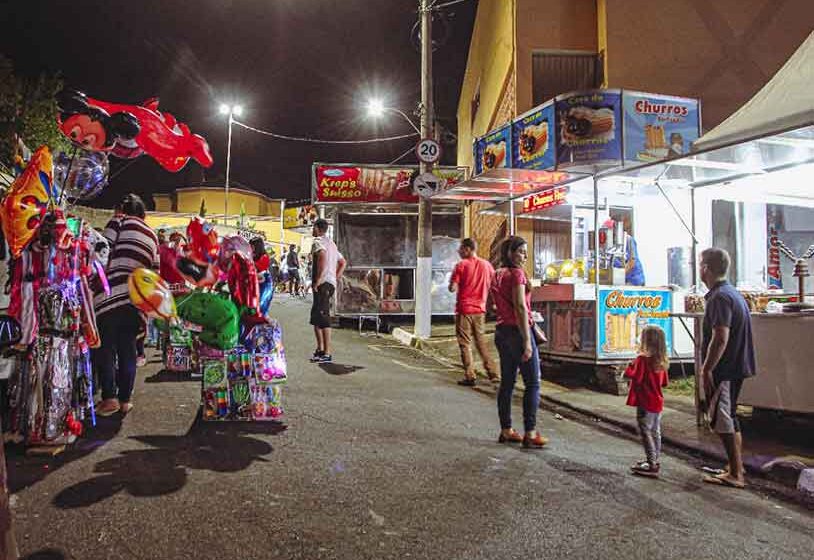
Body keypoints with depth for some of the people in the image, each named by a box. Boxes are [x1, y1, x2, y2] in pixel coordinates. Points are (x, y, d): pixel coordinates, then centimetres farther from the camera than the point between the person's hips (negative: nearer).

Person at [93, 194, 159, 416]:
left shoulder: (119, 222, 6)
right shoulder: (152, 235, 21)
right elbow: (155, 270, 18)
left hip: (112, 293, -5)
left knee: (105, 347, 1)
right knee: (127, 349, 9)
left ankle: (109, 398, -3)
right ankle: (125, 400, 11)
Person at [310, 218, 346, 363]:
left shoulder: (318, 241, -5)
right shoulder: (331, 243, 24)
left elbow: (322, 256, -26)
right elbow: (343, 262, 30)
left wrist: (318, 279, -24)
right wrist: (336, 279, 23)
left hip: (323, 284, -10)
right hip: (331, 283, 10)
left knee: (323, 318, -12)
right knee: (315, 317, 17)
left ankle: (327, 354, -14)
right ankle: (320, 350, 22)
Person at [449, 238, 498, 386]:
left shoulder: (461, 265, -9)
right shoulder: (487, 265, 4)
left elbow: (453, 288, -13)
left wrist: (452, 284, 6)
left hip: (464, 309, -5)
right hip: (480, 310, 5)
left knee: (465, 344, 2)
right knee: (481, 342, 16)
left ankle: (470, 377, 1)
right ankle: (493, 374, 16)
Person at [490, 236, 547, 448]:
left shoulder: (499, 274, 13)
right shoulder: (516, 274, -13)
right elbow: (521, 308, -20)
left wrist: (534, 329, 25)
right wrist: (527, 340, -20)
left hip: (502, 331, 9)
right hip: (517, 331, -8)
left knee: (507, 382, 12)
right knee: (533, 383, 0)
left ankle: (506, 431, 19)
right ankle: (530, 433, 1)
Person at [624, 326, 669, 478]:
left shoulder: (642, 359, -18)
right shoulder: (662, 361, 6)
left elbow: (635, 377, -24)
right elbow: (664, 383, 14)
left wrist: (629, 368, -8)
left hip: (645, 404, -8)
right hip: (658, 403, 8)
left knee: (646, 433, -2)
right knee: (655, 432, 17)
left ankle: (651, 464, -3)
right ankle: (654, 460, 28)